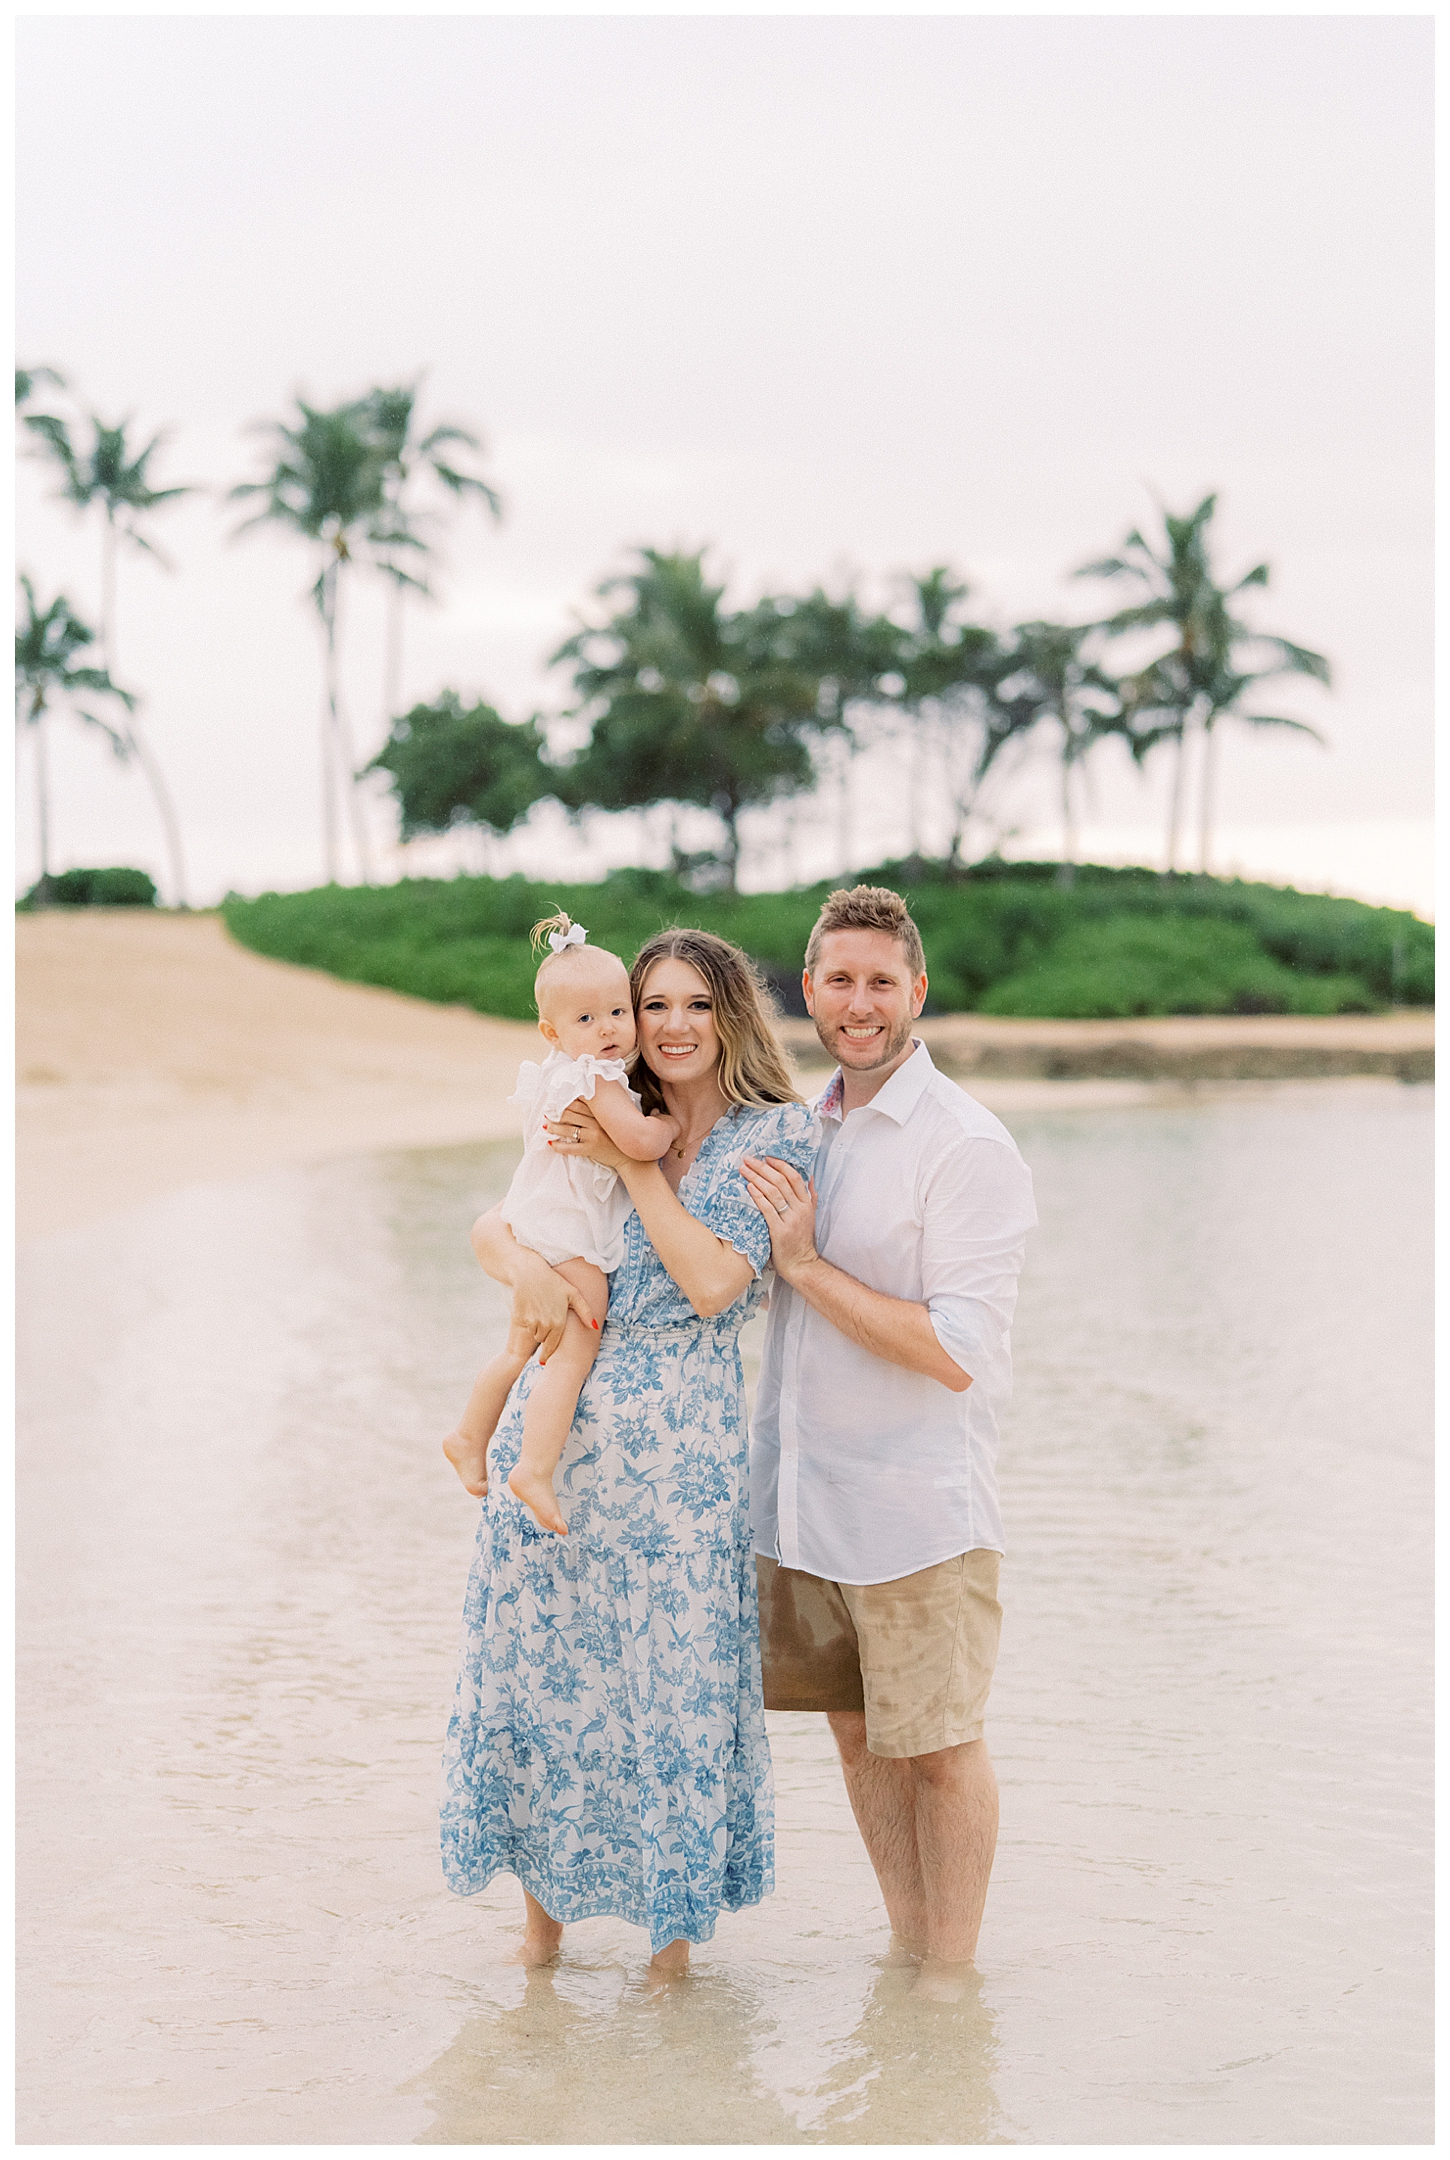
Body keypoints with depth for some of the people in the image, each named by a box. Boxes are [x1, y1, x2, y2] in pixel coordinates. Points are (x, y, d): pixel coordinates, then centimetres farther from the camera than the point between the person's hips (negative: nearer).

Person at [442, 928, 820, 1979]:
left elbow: (714, 1282, -12)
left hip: (679, 1449, -4)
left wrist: (634, 1163, -9)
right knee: (542, 1660, 9)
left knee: (675, 1673, 3)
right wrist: (526, 1262, -14)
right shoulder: (606, 1126, 14)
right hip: (557, 1428, 4)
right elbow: (489, 1225, 8)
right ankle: (546, 1901, 26)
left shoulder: (781, 1135, 0)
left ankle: (675, 1919, 20)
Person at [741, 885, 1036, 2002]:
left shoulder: (969, 1148, -15)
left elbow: (957, 1353, -21)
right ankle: (906, 1944, 32)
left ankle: (951, 1976, 19)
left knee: (938, 1743, 4)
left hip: (916, 1501, -7)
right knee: (857, 1730, 16)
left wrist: (809, 1266, -19)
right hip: (801, 1491, 7)